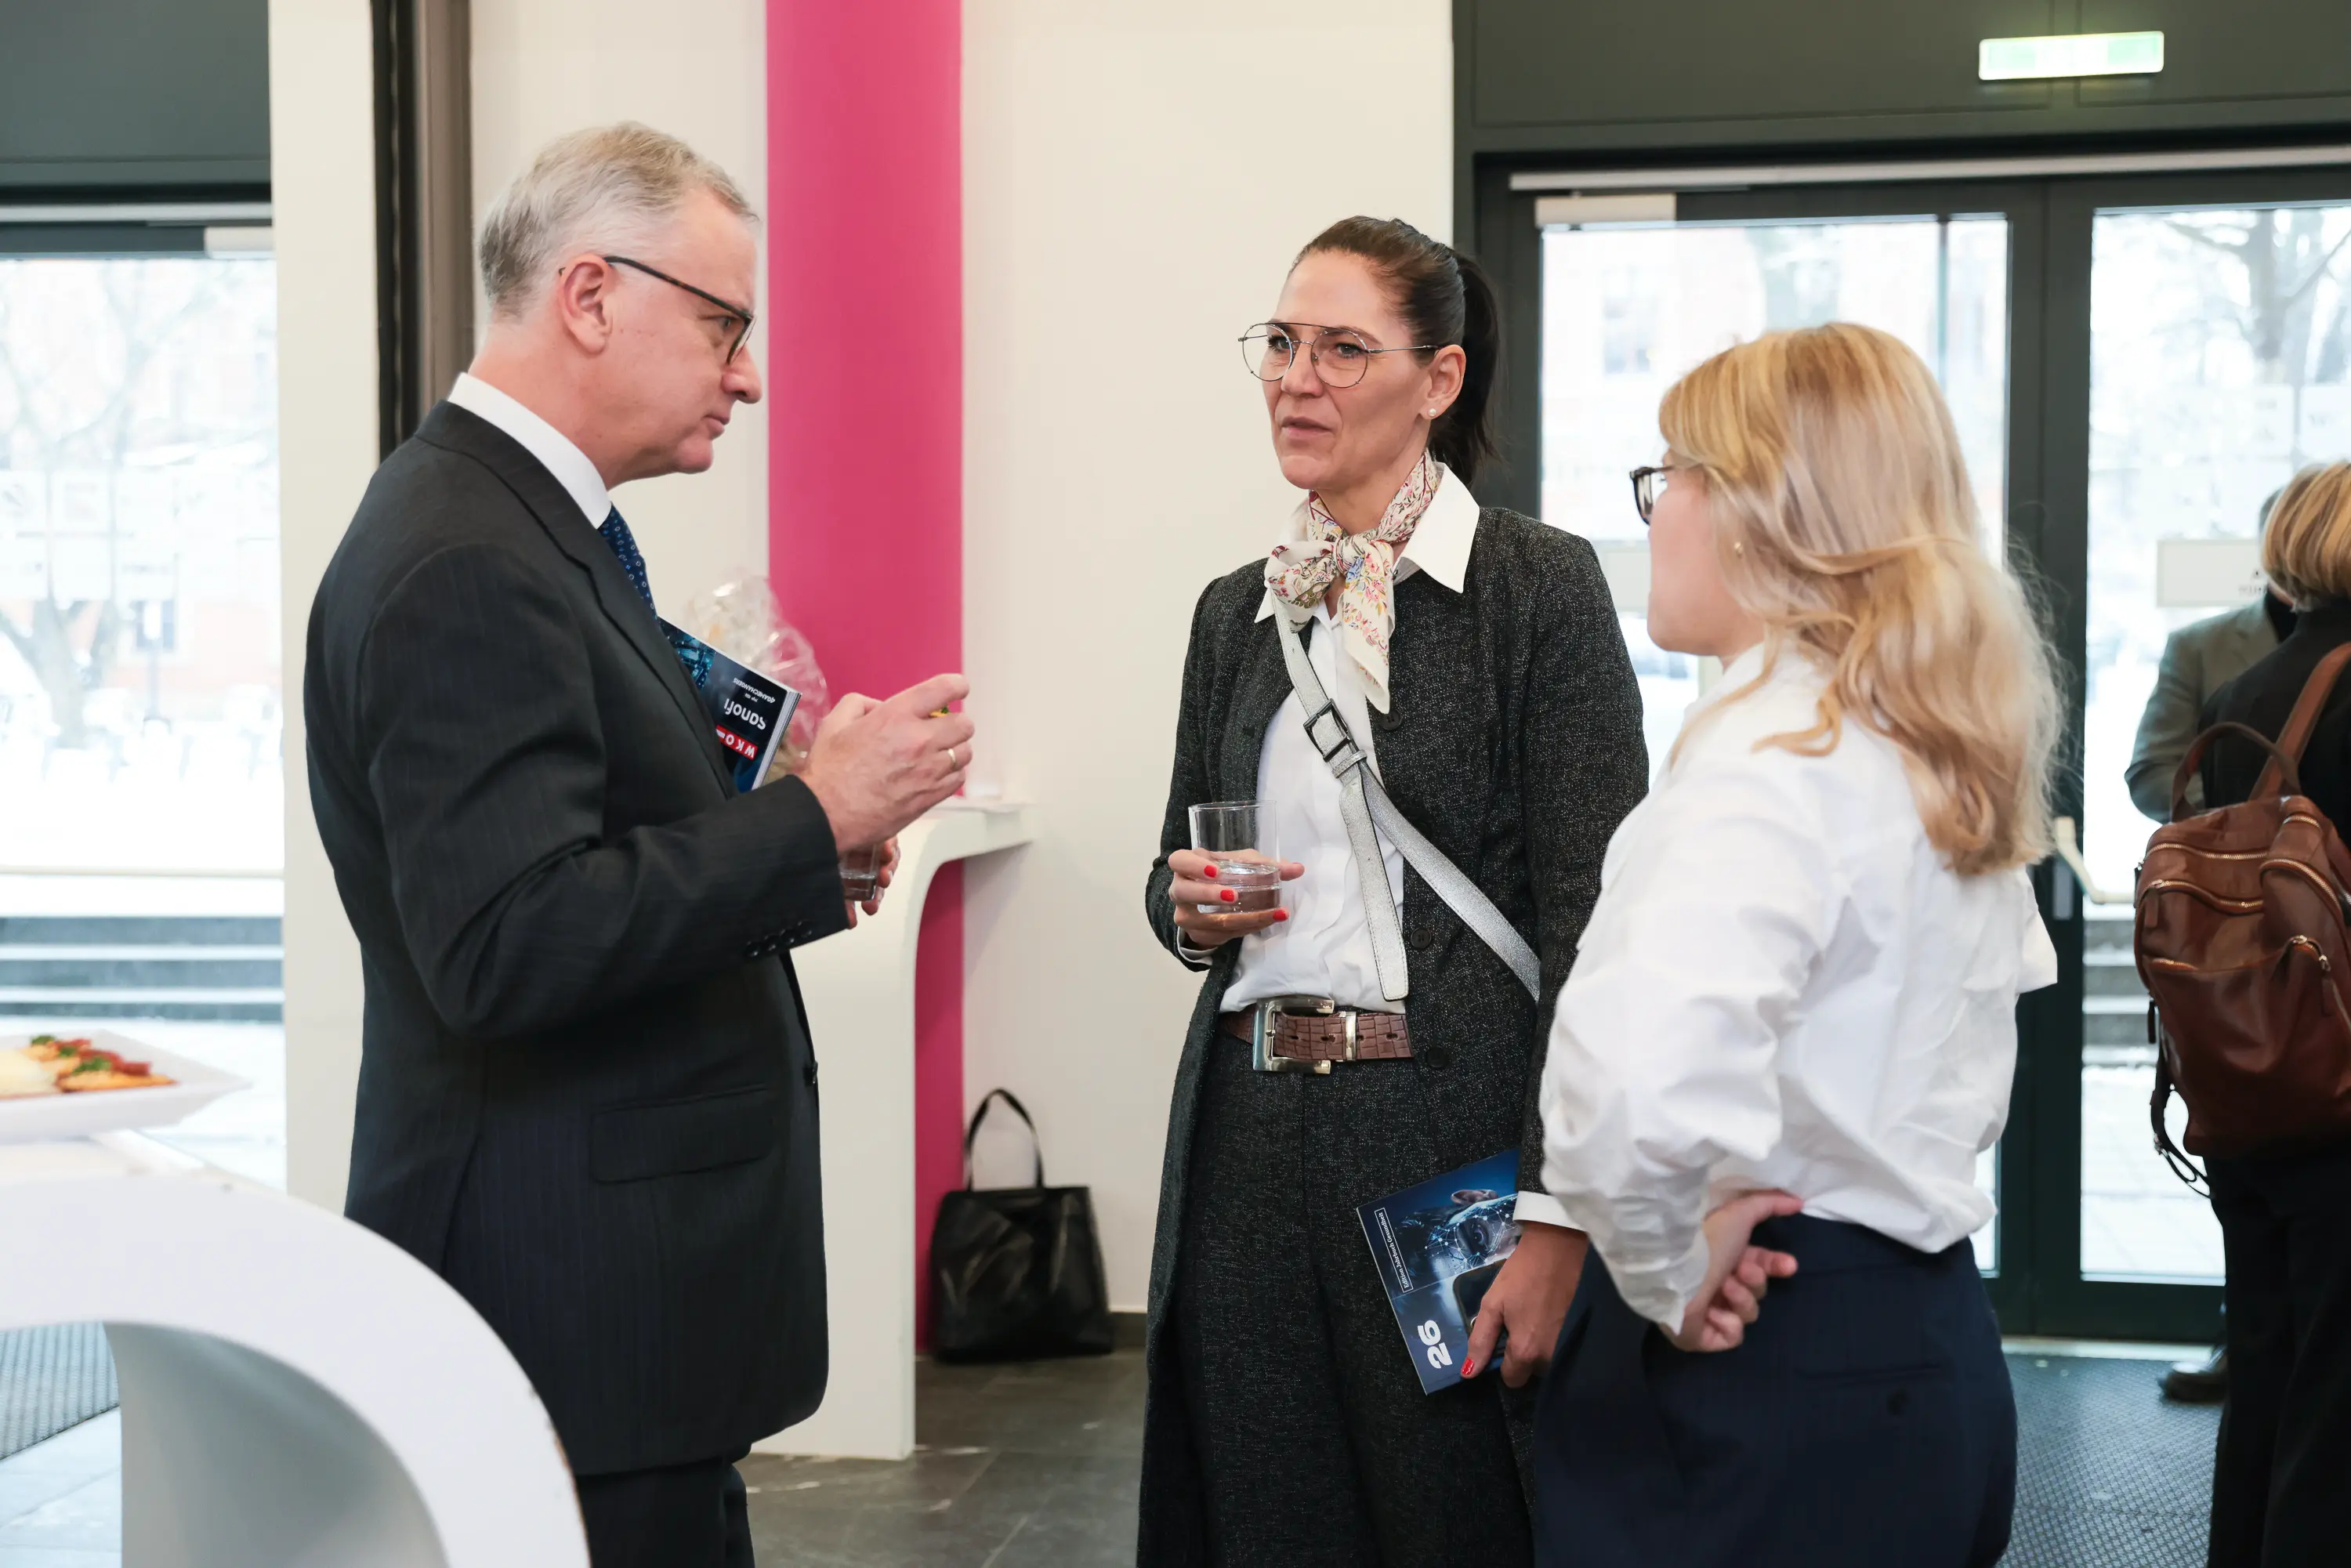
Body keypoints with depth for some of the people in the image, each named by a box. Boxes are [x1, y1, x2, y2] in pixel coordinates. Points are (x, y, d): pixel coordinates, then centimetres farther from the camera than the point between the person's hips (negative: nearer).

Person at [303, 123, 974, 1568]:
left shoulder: (532, 527, 14)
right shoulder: (465, 567, -18)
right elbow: (510, 945, -26)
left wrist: (782, 803, 6)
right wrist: (817, 820, -21)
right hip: (572, 1293, -10)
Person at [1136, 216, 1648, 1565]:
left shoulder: (1541, 585, -5)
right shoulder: (1237, 611, 12)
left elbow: (1588, 920, -11)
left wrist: (1556, 1219, -18)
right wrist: (1190, 906, -1)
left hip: (1451, 1135, -5)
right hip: (1250, 1138, 5)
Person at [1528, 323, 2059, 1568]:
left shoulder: (1772, 756, -20)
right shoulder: (1941, 747, 8)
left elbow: (1637, 1087, -37)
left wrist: (1662, 1266, -20)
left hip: (1765, 1375, -9)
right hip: (1930, 1345, 9)